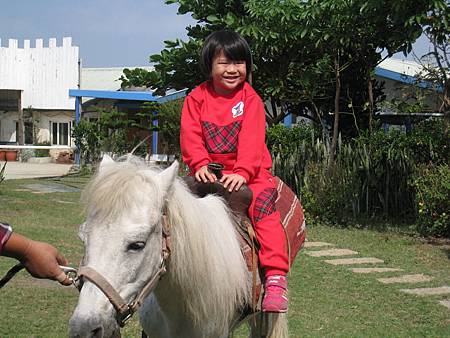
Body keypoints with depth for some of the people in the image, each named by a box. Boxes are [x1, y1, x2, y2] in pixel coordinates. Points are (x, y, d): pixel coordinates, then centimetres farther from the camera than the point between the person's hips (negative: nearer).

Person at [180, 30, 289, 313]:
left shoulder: (250, 99, -2)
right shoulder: (196, 99, 4)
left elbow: (251, 140, -13)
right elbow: (191, 136, -5)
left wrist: (242, 172, -27)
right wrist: (200, 165, -22)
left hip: (248, 172, -2)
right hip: (210, 170, 3)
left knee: (264, 200, -26)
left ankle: (276, 277, -30)